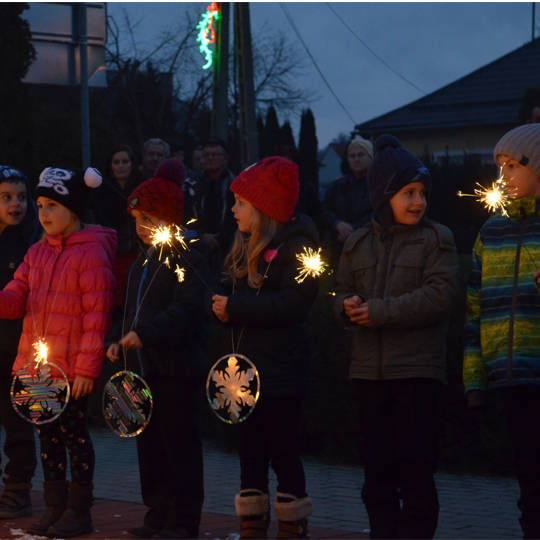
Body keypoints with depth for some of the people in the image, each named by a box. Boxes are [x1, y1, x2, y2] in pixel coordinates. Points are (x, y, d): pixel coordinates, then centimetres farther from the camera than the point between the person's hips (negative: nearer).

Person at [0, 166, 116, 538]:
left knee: (74, 433, 1)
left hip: (71, 368, -7)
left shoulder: (92, 253, -11)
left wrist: (87, 367, -16)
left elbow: (97, 315, -14)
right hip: (36, 365, 7)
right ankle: (55, 507, 22)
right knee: (48, 434, 12)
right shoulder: (38, 253, 13)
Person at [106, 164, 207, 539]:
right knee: (150, 445, 13)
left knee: (180, 445, -3)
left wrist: (144, 333, -29)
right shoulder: (142, 263, 18)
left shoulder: (187, 259, -10)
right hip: (144, 368, 9)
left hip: (176, 370, -9)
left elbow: (185, 309, -22)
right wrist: (120, 341, 9)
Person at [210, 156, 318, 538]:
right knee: (250, 452, 12)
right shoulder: (245, 245, 14)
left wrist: (235, 307, -19)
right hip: (243, 368, 8)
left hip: (279, 373, -8)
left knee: (284, 453, -1)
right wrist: (219, 300, -6)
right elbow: (227, 291, 18)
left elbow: (294, 303, -21)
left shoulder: (296, 245, -11)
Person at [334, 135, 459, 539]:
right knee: (377, 468, 10)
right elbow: (341, 293, 15)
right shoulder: (357, 243, 11)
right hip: (370, 370, 4)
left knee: (415, 468, -4)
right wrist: (348, 307, -10)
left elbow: (439, 295, -14)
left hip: (418, 370, -4)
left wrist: (378, 311, -17)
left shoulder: (436, 239, -2)